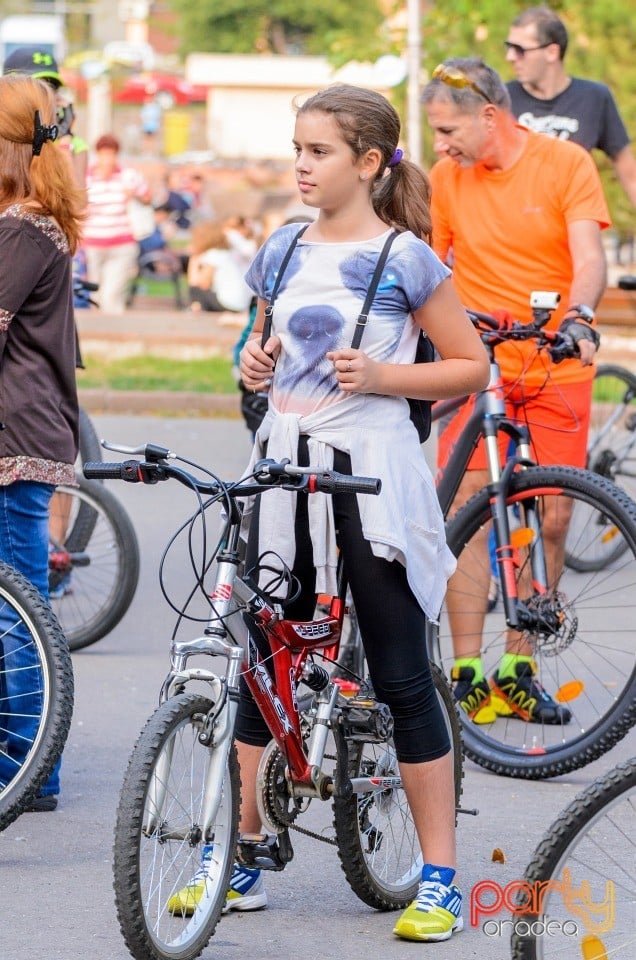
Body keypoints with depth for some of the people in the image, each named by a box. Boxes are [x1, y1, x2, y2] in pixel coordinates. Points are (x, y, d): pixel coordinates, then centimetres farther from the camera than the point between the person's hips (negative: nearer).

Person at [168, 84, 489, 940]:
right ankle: (240, 860, 14)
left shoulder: (403, 258, -5)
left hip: (370, 475, -5)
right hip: (284, 471, 5)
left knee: (401, 675, -1)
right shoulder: (283, 250, 9)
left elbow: (471, 366, -2)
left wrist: (382, 376, -15)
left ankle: (439, 877, 5)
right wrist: (254, 365, 1)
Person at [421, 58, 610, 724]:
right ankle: (467, 674, -8)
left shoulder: (566, 165, -4)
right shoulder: (446, 179, 4)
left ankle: (517, 671, 12)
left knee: (547, 522, 0)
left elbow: (588, 258, -13)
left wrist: (578, 318, -31)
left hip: (557, 369, -1)